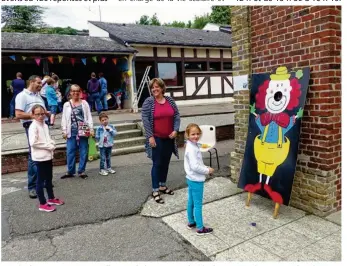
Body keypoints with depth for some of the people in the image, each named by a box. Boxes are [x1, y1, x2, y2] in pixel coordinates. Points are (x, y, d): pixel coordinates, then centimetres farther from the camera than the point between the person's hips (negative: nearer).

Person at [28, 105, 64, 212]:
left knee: (49, 178, 19)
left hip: (48, 156, 8)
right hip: (40, 158, -8)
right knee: (41, 180, 2)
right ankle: (42, 204, 12)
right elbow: (33, 143, -22)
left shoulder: (45, 125, 11)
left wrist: (52, 144, -3)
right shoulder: (33, 126, -14)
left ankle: (51, 198, 34)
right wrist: (48, 146, -17)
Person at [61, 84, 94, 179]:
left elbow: (89, 117, 5)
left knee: (84, 152, 2)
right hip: (72, 132, 0)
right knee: (70, 152, 1)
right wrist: (64, 131, 0)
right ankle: (70, 171, 13)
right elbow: (64, 119, 7)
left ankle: (81, 171, 13)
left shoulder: (84, 103, 8)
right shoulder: (67, 105, 9)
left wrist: (91, 129, -3)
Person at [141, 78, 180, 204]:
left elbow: (176, 115, 8)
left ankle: (163, 186, 29)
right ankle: (155, 191, 8)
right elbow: (145, 119, -10)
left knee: (166, 163, 13)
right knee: (157, 164, -2)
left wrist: (175, 130, -6)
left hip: (169, 138, 5)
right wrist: (150, 136, -16)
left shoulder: (170, 100, 6)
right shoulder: (148, 101, -6)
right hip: (156, 138, -4)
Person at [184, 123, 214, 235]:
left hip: (191, 179, 10)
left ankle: (191, 222, 35)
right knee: (198, 204, 2)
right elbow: (195, 166, -27)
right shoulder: (192, 149, -23)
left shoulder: (193, 146, 7)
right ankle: (200, 228, 14)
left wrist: (205, 168, 5)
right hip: (196, 180, -10)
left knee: (191, 202, 20)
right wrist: (207, 170, -16)